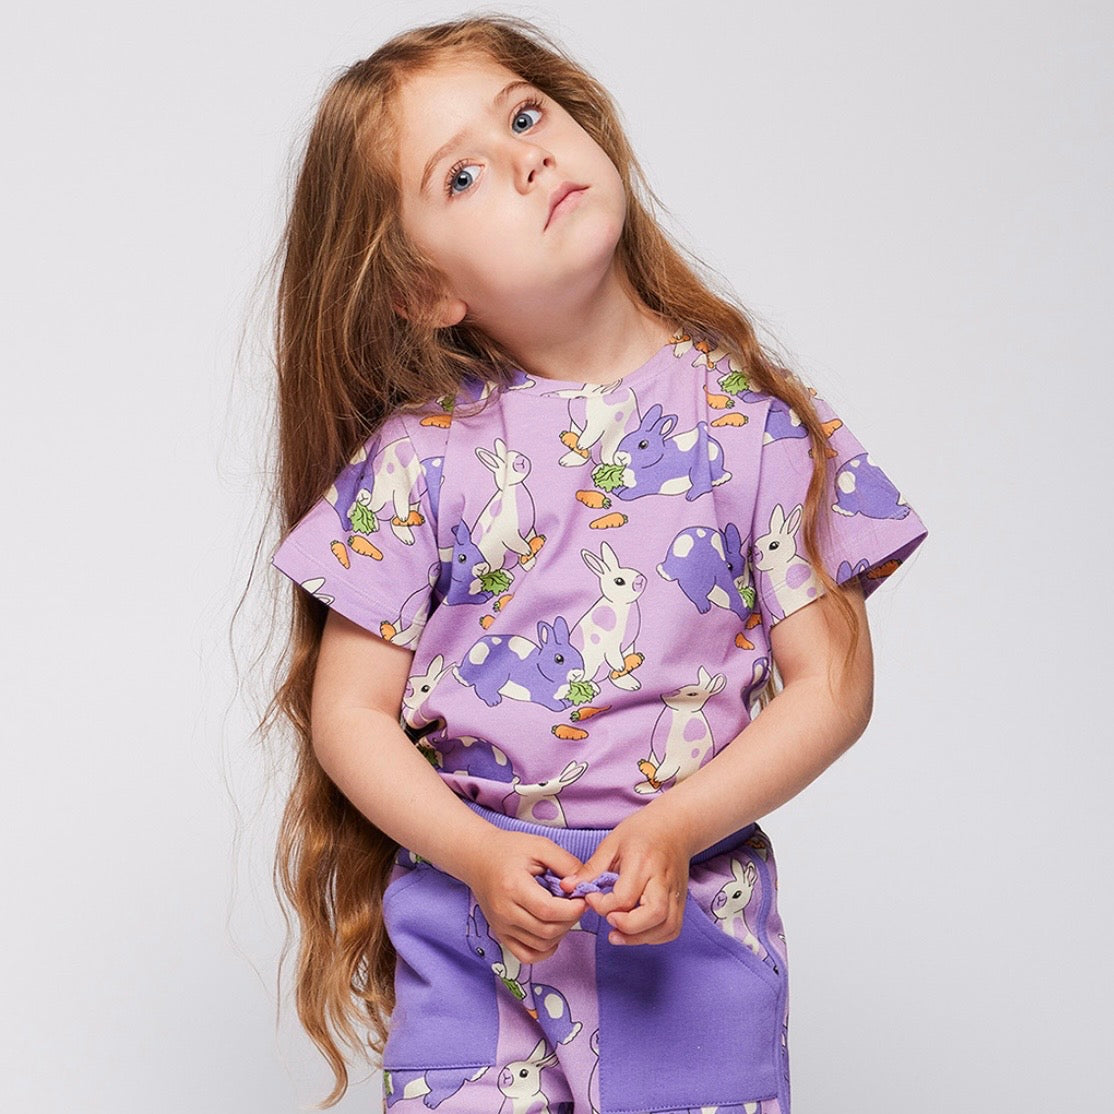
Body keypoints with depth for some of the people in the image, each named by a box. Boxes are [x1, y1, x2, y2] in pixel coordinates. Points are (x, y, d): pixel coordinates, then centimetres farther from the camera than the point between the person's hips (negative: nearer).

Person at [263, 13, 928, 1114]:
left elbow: (831, 682, -3)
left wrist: (678, 828, -15)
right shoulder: (420, 453, -4)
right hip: (471, 912, 0)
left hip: (695, 914, 0)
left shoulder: (751, 418, -4)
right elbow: (351, 711, 0)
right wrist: (477, 857, -15)